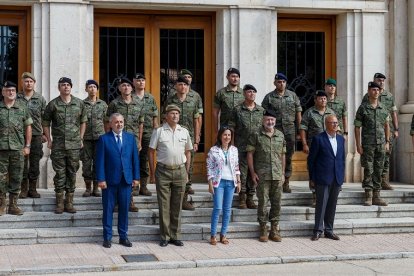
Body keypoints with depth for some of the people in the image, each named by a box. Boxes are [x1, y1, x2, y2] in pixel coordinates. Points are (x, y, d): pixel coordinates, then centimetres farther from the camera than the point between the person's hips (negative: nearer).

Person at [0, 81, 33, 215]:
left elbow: (28, 128, 10)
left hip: (18, 149, 1)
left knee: (16, 178, 5)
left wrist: (27, 146, 4)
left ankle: (13, 205, 14)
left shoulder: (23, 109, 8)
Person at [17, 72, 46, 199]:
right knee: (22, 164, 3)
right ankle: (23, 189, 12)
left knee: (35, 164, 5)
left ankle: (32, 189, 14)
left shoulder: (40, 99, 5)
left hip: (36, 135, 1)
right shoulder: (17, 98, 2)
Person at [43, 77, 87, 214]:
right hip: (58, 145, -2)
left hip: (74, 145, 2)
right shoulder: (53, 104, 0)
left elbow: (83, 122, 14)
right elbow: (45, 123, 7)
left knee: (72, 173, 5)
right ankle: (59, 203, 9)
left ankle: (69, 202, 13)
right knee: (59, 173, 1)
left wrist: (81, 138, 8)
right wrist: (49, 140, 2)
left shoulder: (79, 103, 6)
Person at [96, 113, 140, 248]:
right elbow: (100, 160, -3)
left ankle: (123, 236, 18)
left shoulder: (130, 137, 9)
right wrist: (101, 179, -9)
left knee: (124, 209, 8)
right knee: (108, 209, 4)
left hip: (126, 179, 3)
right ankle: (107, 237, 13)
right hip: (110, 180, -3)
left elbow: (135, 158, 9)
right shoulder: (104, 139, 0)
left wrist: (136, 177, 4)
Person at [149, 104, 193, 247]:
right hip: (163, 171, -3)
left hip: (180, 171, 3)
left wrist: (186, 173, 11)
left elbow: (188, 152, 16)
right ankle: (165, 237, 8)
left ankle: (175, 236, 14)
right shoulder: (158, 131, 0)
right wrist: (152, 173, -2)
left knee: (177, 206, 7)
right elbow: (151, 152, 1)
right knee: (164, 206, 0)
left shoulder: (184, 132, 9)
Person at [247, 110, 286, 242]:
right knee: (263, 202, 0)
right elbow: (250, 154, -1)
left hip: (277, 175, 4)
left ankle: (274, 229, 15)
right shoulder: (256, 135, -1)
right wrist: (252, 172, -7)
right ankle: (263, 230, 9)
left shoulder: (280, 135, 11)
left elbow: (282, 155, 16)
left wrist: (283, 172, 12)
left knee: (276, 202, 6)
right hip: (262, 175, -3)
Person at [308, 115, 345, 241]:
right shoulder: (318, 139, -6)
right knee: (321, 204, -2)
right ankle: (318, 230, 6)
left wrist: (342, 176, 10)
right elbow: (311, 159, -4)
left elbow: (342, 158, 16)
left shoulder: (341, 139, 11)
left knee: (332, 205, 10)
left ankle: (329, 230, 18)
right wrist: (313, 178, -4)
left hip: (337, 179, 5)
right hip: (322, 178, -5)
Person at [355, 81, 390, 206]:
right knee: (368, 170, -3)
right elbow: (357, 127, -2)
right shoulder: (363, 108, -2)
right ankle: (368, 197, 3)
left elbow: (386, 125, 16)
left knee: (378, 170, 6)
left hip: (381, 144, 4)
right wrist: (358, 145, -7)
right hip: (367, 144, -4)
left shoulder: (383, 108, 9)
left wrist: (387, 142, 10)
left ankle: (376, 196, 12)